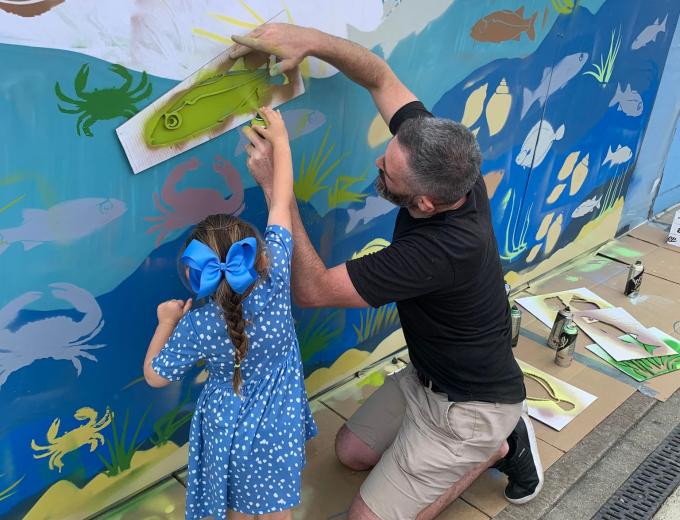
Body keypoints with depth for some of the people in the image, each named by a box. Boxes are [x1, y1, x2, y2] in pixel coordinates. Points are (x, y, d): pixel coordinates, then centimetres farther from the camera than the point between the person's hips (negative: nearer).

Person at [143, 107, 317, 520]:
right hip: (277, 424, 1)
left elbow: (155, 375, -8)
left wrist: (166, 322, 2)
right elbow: (282, 202, -15)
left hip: (229, 425, 0)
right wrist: (280, 140, -4)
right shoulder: (275, 280, -25)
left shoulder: (197, 326, -25)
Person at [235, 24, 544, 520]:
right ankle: (486, 441, 20)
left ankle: (494, 446, 8)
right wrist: (310, 39, -24)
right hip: (428, 377, 8)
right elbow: (380, 77, -7)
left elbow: (311, 289, -34)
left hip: (471, 406, -8)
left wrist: (275, 185, -36)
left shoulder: (442, 249, -39)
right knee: (351, 451, 19)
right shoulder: (447, 167, -17)